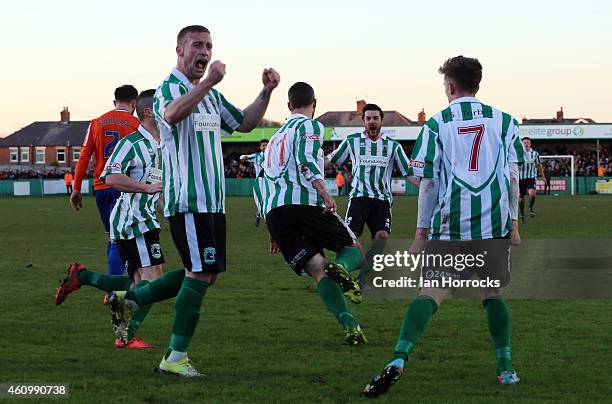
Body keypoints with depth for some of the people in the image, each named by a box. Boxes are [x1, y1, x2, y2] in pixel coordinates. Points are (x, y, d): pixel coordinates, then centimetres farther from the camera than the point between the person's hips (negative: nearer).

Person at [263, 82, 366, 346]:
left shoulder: (277, 136, 32)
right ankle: (341, 268, -28)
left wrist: (275, 231, 37)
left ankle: (349, 325, -17)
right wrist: (323, 191, -23)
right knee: (354, 249, 9)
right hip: (304, 202, -6)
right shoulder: (310, 126, 9)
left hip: (272, 212, 6)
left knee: (317, 270, 2)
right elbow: (306, 160, -12)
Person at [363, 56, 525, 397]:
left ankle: (400, 358, -26)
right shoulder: (504, 121, 10)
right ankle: (506, 368, 16)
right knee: (493, 292, 17)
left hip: (450, 225, -2)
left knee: (432, 291, -7)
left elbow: (428, 181, 2)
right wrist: (513, 221, 17)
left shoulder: (437, 124, 4)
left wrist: (422, 231, 7)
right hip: (495, 223, 2)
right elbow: (513, 175, 9)